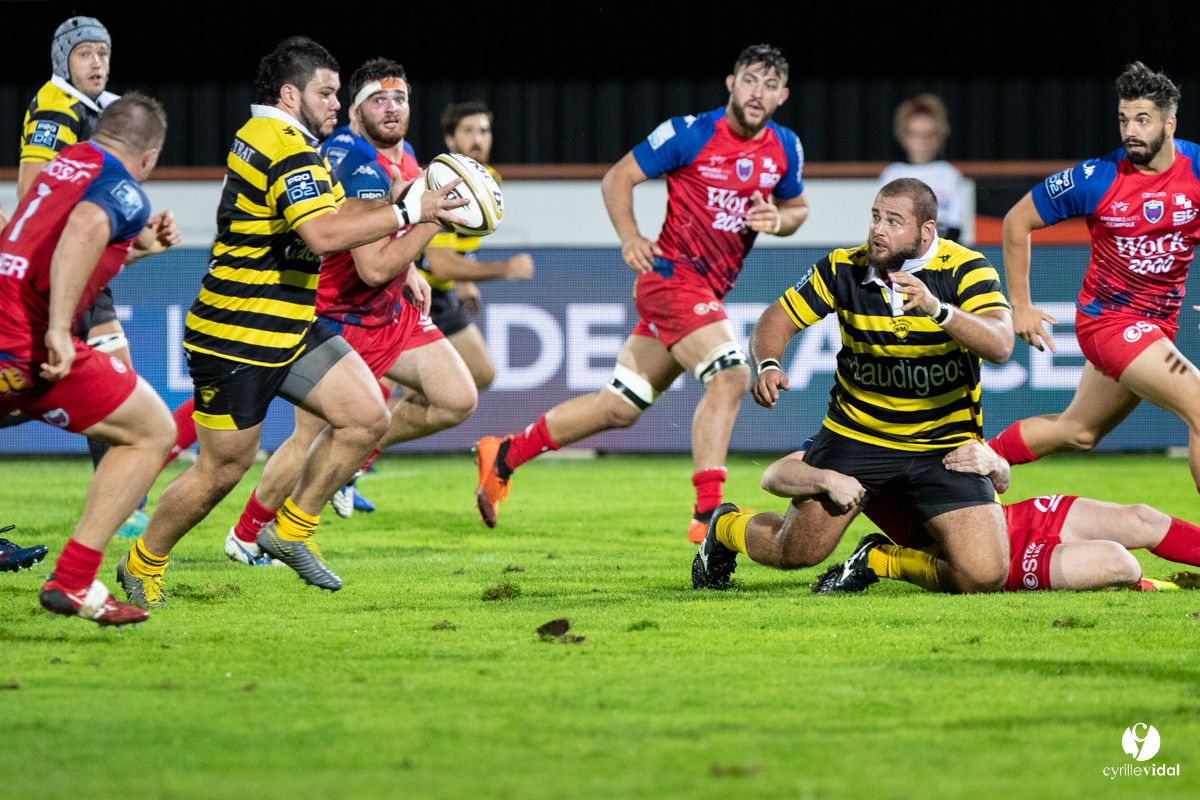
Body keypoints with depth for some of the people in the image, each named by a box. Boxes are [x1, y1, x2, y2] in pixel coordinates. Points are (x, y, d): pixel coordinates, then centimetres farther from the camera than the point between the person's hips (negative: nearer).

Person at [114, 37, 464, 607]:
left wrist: (388, 202, 8)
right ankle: (143, 565, 21)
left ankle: (291, 531, 12)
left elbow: (325, 212, 23)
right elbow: (322, 235, -34)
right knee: (223, 469, 1)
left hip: (290, 330, 10)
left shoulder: (267, 137, 11)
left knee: (367, 416, 0)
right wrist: (406, 214, -31)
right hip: (237, 339, -10)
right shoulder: (285, 149, -21)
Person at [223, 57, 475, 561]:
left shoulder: (404, 157, 4)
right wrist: (432, 220, -33)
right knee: (309, 442, -4)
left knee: (458, 399, -4)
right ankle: (245, 536, 16)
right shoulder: (364, 173, -26)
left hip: (392, 312, 8)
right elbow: (373, 268, -34)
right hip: (337, 320, -8)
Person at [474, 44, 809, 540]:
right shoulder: (690, 134, -10)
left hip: (711, 291, 7)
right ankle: (707, 513, -27)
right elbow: (618, 178, -3)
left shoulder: (785, 149, 6)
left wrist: (778, 220, -4)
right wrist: (629, 236, -19)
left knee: (619, 408, 11)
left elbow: (797, 207, 20)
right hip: (672, 274, -7)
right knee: (729, 376, -26)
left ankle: (503, 455, 25)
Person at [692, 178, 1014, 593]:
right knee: (794, 552, 1)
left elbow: (1000, 346, -30)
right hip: (854, 432, 1)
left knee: (985, 575, -15)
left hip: (944, 444, -1)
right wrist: (768, 365, -21)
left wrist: (939, 310, -45)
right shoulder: (844, 269, -8)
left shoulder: (967, 270, -15)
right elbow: (777, 319, 1)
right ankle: (726, 527, 38)